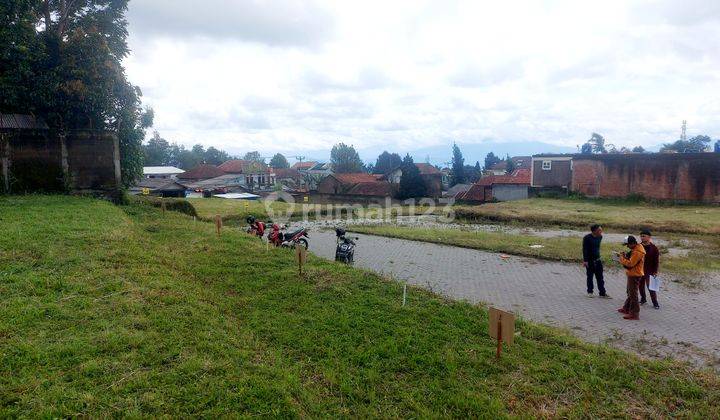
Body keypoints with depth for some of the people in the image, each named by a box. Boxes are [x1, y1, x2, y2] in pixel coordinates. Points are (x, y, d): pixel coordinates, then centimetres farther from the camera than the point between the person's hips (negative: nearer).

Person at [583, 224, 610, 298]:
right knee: (590, 277, 7)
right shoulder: (587, 238, -16)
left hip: (597, 259, 5)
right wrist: (585, 261, -21)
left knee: (600, 277, 6)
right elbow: (585, 250, -17)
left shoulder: (600, 237, 2)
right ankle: (590, 292, 20)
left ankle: (602, 293, 12)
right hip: (589, 260, -5)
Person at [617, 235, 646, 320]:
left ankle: (634, 314, 0)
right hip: (632, 274, 11)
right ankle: (626, 308, 33)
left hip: (634, 275, -11)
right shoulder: (636, 249, 9)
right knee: (630, 292, 20)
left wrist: (622, 257, -15)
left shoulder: (637, 252, -23)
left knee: (633, 294, -5)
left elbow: (630, 263, -25)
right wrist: (625, 256, 2)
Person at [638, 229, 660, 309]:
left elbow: (657, 261, -4)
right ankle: (643, 299, 31)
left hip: (649, 272, -4)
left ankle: (655, 303, 11)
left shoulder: (654, 248, -8)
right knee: (640, 286, 13)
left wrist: (655, 271, -9)